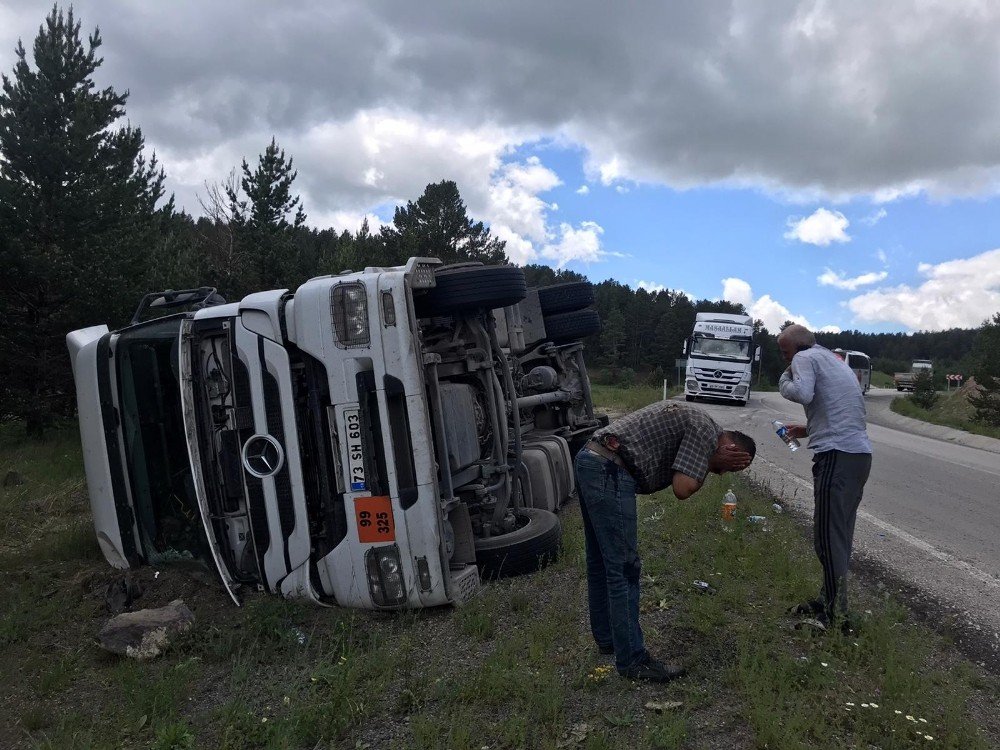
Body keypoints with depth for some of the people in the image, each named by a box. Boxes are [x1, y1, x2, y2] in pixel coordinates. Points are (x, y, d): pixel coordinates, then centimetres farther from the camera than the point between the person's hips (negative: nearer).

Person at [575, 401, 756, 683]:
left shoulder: (690, 418, 23)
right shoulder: (706, 431, -5)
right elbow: (682, 488, -12)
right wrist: (711, 462, 3)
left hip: (589, 459, 11)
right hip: (609, 471, -11)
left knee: (601, 563, 19)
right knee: (623, 568, -3)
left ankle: (607, 638, 33)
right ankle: (632, 660, 6)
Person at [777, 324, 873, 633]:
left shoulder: (805, 358, 0)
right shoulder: (835, 360, 26)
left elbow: (802, 393, -20)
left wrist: (784, 380, -1)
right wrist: (809, 430, 26)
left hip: (836, 454, -10)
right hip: (860, 452, 10)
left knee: (828, 535, -5)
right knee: (840, 532, 14)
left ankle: (836, 614, 0)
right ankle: (829, 602, 22)